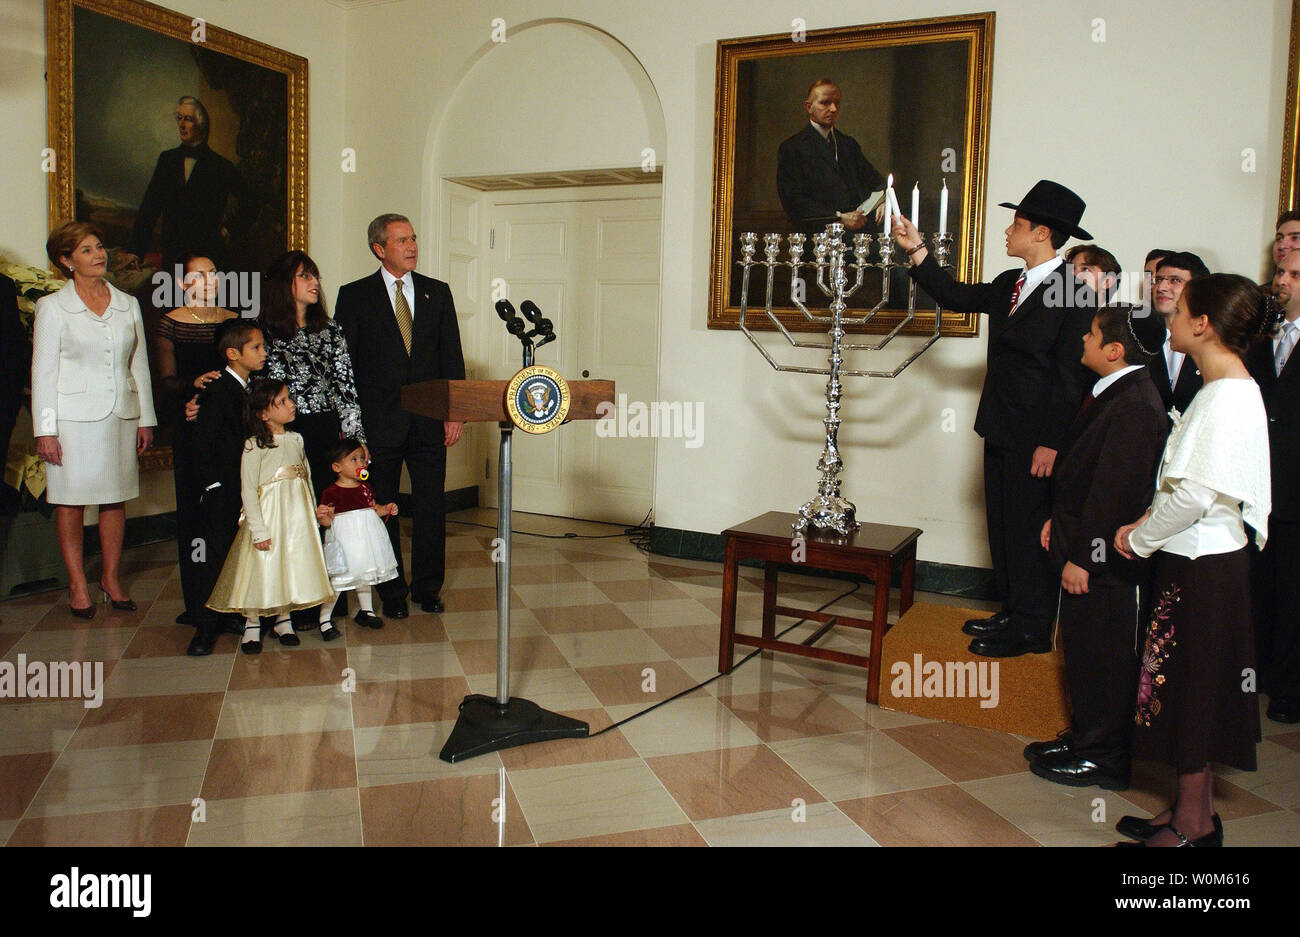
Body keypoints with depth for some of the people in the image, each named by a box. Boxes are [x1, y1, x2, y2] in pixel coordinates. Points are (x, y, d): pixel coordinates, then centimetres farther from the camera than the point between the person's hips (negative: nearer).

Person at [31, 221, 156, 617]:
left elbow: (139, 365, 13)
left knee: (116, 498, 8)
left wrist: (145, 419, 9)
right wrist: (45, 429, -7)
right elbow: (43, 372, -2)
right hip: (73, 418, -3)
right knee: (71, 501, 3)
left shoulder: (127, 303, 10)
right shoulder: (52, 307, -1)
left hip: (120, 417, 3)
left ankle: (111, 578, 22)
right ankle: (77, 585, 16)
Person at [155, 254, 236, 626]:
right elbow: (167, 380, 1)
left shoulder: (233, 320, 11)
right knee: (193, 508, -1)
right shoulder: (170, 323, 4)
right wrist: (195, 383, -18)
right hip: (190, 425, -2)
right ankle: (197, 601, 7)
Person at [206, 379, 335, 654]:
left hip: (297, 517, 6)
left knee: (292, 566, 9)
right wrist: (259, 530, -16)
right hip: (268, 515, -6)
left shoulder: (296, 439, 9)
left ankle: (283, 619, 24)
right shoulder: (255, 446, -10)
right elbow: (248, 490, -12)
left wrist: (314, 508, 10)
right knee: (262, 569, -1)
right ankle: (252, 624, 16)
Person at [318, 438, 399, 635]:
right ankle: (324, 620, 4)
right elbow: (326, 520, -15)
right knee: (337, 578, -6)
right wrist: (324, 516, -36)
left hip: (366, 535, 7)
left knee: (365, 573, 20)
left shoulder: (365, 488, 8)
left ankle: (366, 610, 37)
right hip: (344, 537, -7)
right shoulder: (332, 493, -14)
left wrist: (386, 509, 2)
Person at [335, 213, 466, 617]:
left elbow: (452, 355, 8)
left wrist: (454, 411, -1)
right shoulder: (354, 296, 2)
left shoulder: (437, 292, 9)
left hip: (430, 421, 2)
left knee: (431, 509, 6)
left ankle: (428, 588, 21)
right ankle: (392, 592, 21)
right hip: (379, 424, -2)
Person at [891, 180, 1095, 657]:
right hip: (1001, 432, 8)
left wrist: (1053, 443, -18)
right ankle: (1011, 613, 29)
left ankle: (1031, 631, 14)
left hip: (1036, 439, -8)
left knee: (1029, 531, 1)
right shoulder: (1008, 286, 12)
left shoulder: (1074, 294, -13)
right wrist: (917, 251, 11)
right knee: (1002, 526, 15)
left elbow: (1071, 376, -16)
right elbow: (955, 296, 20)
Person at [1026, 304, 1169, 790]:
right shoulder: (1109, 392, 10)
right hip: (1082, 541, 10)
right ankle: (1083, 737, 32)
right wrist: (1059, 519, 17)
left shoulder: (1135, 405, -22)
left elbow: (1115, 490, -24)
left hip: (1106, 558, -10)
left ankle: (1103, 759, 16)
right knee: (1081, 649, 18)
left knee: (1102, 655, 3)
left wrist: (1084, 557, -21)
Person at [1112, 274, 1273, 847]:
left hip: (1203, 565, -9)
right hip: (1193, 557, 9)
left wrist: (1139, 538, -13)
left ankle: (1192, 825, 17)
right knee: (1191, 691, 16)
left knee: (1191, 689, 3)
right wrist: (1148, 524, 7)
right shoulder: (1225, 390, 11)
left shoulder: (1229, 397, -19)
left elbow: (1196, 494, -25)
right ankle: (1193, 811, 29)